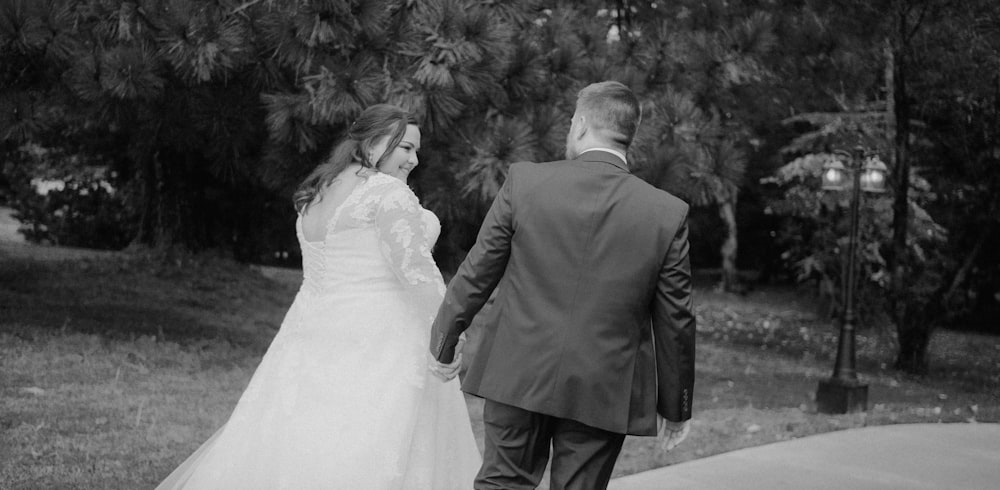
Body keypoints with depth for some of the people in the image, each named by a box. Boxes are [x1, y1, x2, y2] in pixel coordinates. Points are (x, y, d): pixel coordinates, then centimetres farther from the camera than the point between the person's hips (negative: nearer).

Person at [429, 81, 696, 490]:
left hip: (517, 375, 0)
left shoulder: (524, 181, -6)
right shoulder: (668, 214, -5)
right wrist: (675, 406, 13)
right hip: (604, 391, 0)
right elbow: (675, 321, 1)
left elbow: (476, 273, 0)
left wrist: (444, 340, 16)